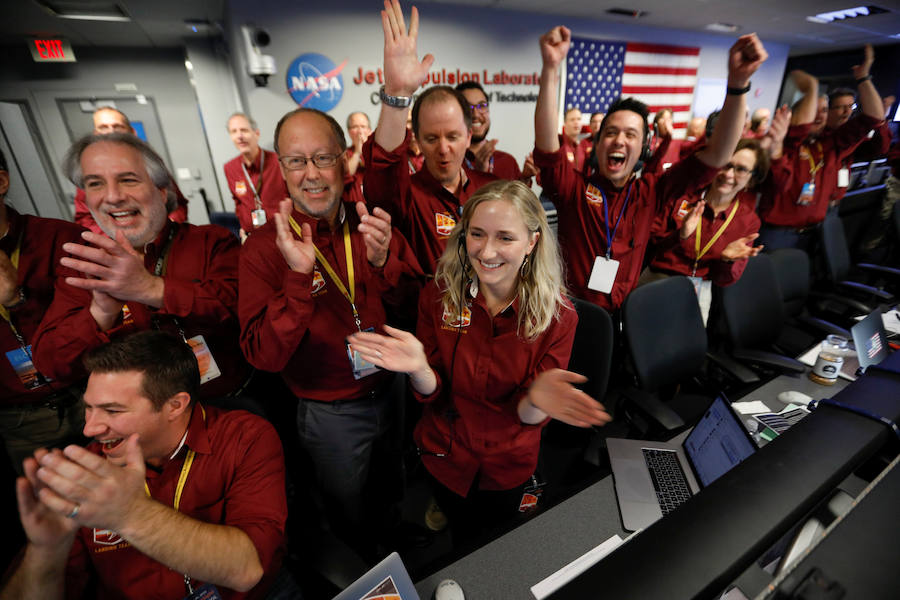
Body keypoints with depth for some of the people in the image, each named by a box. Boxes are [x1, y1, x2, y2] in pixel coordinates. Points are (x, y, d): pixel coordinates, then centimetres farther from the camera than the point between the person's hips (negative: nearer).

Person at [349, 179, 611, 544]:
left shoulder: (557, 315, -22)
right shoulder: (438, 295, -20)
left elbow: (528, 416, -19)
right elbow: (433, 394, -16)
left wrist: (536, 400, -42)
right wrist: (419, 369, -38)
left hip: (509, 466, 0)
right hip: (445, 456, 1)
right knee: (462, 537, 29)